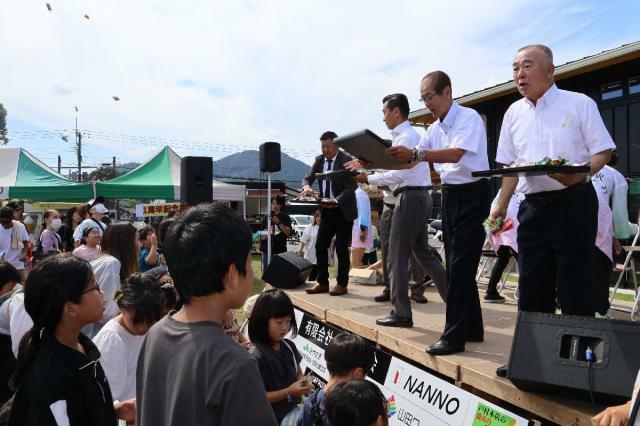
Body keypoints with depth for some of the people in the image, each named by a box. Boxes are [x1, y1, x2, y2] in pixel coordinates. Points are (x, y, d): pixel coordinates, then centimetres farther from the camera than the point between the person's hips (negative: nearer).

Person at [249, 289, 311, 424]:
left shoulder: (289, 346, -4)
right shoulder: (257, 356, -23)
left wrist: (303, 384, -9)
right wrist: (288, 392, -25)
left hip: (294, 411, 6)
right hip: (273, 419, -6)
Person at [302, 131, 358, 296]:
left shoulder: (346, 161, -13)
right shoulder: (319, 160, 6)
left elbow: (350, 188, -17)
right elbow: (308, 177, 7)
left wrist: (336, 201, -34)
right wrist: (306, 186, -18)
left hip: (343, 210, -6)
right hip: (326, 209, 6)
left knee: (341, 247, -1)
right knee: (320, 246, 5)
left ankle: (342, 284, 9)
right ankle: (322, 283, 15)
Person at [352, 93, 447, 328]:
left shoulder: (405, 136, -12)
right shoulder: (408, 135, 19)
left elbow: (398, 174, -19)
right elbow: (396, 168, 18)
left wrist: (368, 178, -13)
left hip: (410, 197, -10)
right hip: (420, 196, 10)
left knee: (397, 256, -4)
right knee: (423, 252, 17)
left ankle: (401, 313, 3)